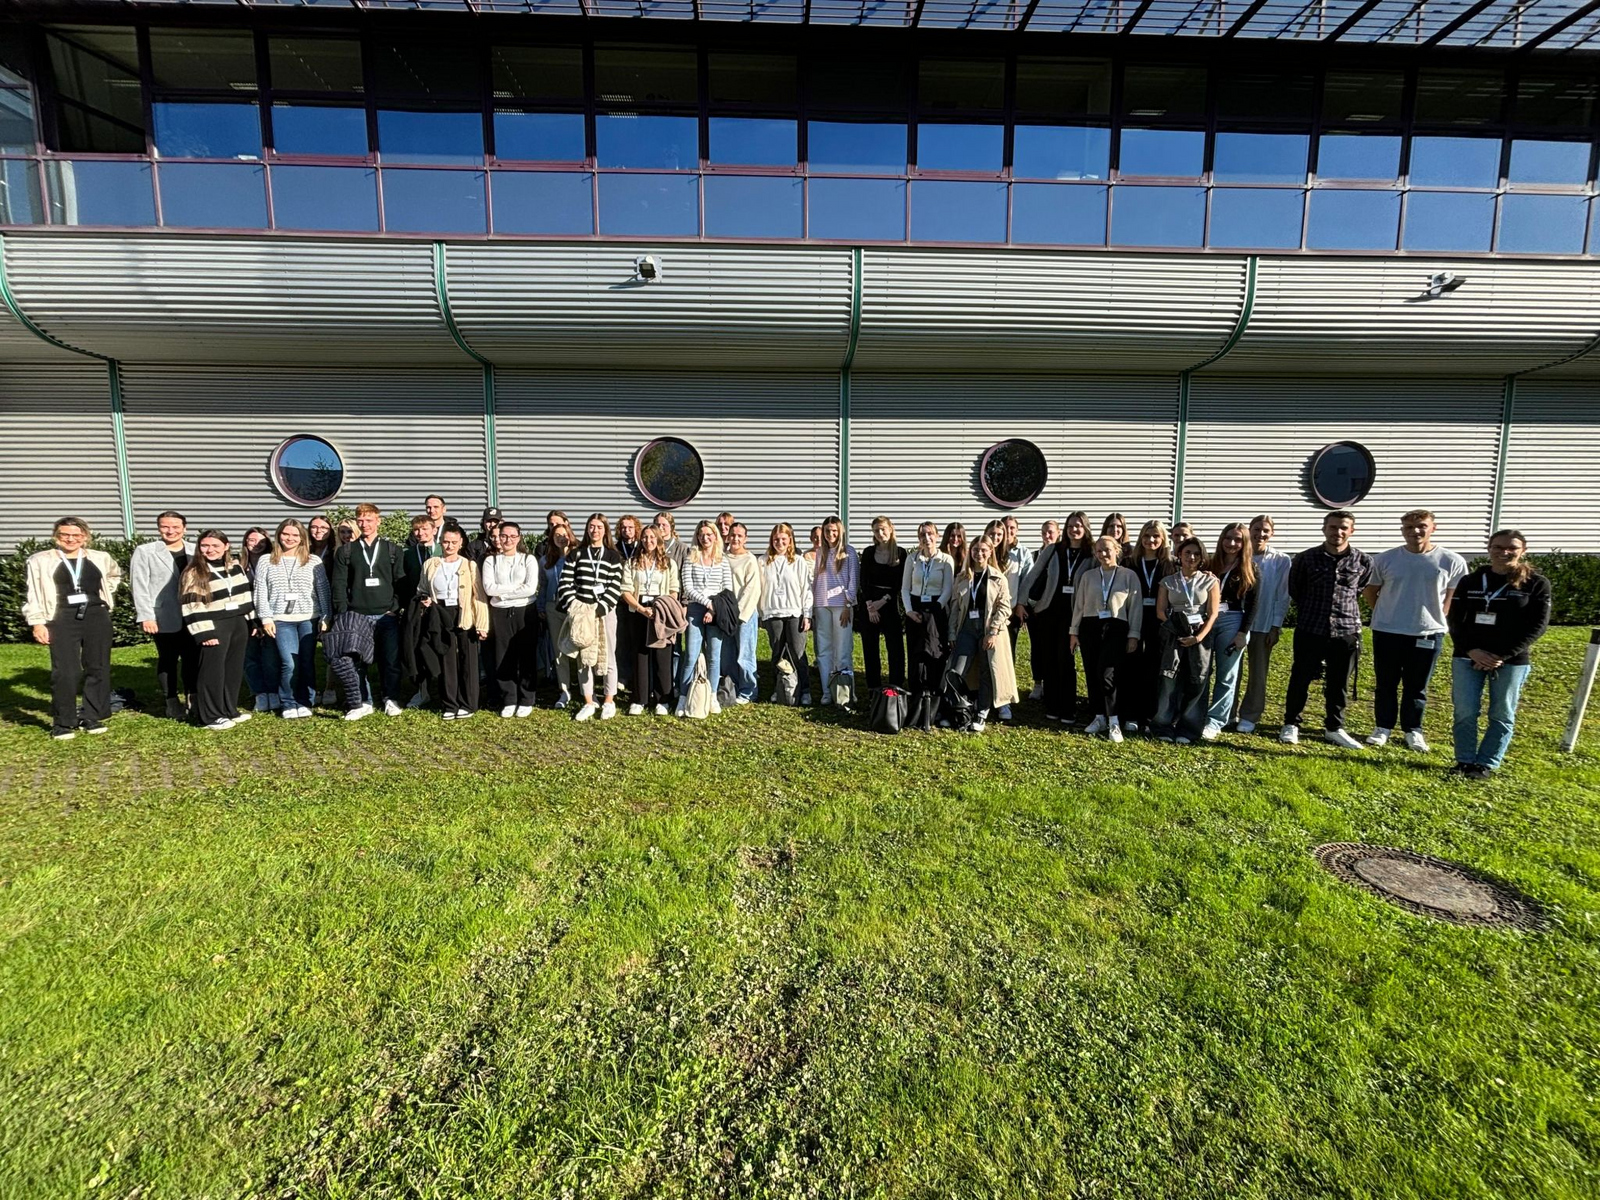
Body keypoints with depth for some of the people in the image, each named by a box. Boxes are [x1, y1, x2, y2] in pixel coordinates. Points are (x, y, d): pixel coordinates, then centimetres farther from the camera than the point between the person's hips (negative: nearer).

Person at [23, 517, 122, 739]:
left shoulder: (101, 558, 9)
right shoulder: (41, 561, 2)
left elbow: (115, 575, 30)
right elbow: (34, 594, 0)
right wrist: (37, 622, -7)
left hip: (97, 617, 3)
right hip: (63, 619, -3)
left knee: (98, 668, 5)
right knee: (65, 672, -7)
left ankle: (92, 717, 16)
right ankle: (63, 723, 4)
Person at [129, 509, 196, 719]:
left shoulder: (196, 551, 8)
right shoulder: (144, 551, 2)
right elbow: (139, 586, -2)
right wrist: (145, 616, -9)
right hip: (163, 618, -2)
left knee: (192, 659, 6)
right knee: (167, 660, 6)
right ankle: (173, 703, 15)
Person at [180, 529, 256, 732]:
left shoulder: (236, 566, 9)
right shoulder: (194, 573, -8)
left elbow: (246, 594, 15)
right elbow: (191, 606, -12)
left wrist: (253, 620, 12)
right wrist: (204, 633, -17)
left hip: (239, 623, 6)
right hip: (214, 627, -6)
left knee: (235, 669, 11)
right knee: (213, 671, -1)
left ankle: (229, 710, 22)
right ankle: (210, 717, 8)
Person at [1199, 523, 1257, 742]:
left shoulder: (1249, 569, 4)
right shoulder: (1210, 565, 9)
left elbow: (1253, 603, -1)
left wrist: (1243, 633, -8)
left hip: (1232, 623, -2)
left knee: (1226, 677, 1)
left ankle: (1214, 722, 5)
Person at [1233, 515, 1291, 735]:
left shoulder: (1281, 561, -2)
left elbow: (1283, 596, -2)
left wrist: (1275, 626, -6)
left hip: (1263, 624, -1)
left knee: (1257, 672, 5)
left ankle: (1249, 716, 15)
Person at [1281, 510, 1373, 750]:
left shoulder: (1363, 562, 1)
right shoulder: (1305, 558, -2)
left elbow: (1361, 591, 19)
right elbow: (1294, 590, 11)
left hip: (1346, 632, 1)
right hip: (1310, 631, -1)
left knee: (1339, 684, 10)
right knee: (1300, 679, 6)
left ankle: (1335, 728, 24)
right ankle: (1291, 724, 19)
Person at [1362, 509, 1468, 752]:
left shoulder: (1452, 561, -4)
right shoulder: (1385, 559, -2)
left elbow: (1454, 596, 6)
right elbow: (1369, 592, 9)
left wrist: (1435, 617, 1)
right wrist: (1386, 614, 5)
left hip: (1428, 633, 0)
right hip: (1387, 632, 1)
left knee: (1417, 687, 10)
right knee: (1385, 684, 10)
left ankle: (1413, 731, 24)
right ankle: (1383, 727, 22)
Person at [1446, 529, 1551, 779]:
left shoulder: (1537, 584, -1)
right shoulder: (1470, 582, 5)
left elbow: (1537, 626, -6)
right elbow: (1456, 621, 3)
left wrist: (1501, 656, -15)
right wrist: (1472, 650, -13)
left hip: (1512, 661, -2)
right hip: (1467, 657, 2)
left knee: (1502, 715, 5)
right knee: (1465, 712, 3)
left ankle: (1486, 764, 14)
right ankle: (1465, 760, 14)